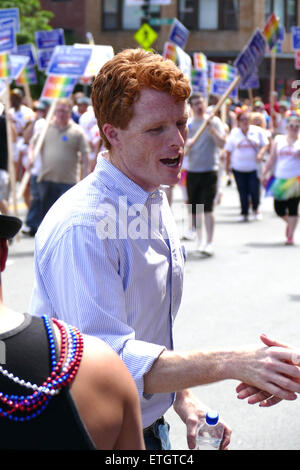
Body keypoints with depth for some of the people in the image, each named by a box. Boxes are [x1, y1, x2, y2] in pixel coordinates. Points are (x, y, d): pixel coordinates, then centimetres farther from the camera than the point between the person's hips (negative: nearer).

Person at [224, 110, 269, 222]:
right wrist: (227, 165, 8)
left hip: (255, 166, -1)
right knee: (243, 191, 3)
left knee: (255, 189, -6)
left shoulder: (258, 131, 1)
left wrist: (260, 154, -15)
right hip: (238, 167, 1)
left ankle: (256, 209, 19)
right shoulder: (234, 133, 3)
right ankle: (244, 213, 14)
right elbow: (228, 151, 8)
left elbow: (265, 144, 4)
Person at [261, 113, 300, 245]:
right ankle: (289, 222, 34)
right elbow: (272, 159, 12)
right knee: (279, 209, 2)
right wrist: (264, 173, 8)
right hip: (280, 179, 3)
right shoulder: (278, 140, 10)